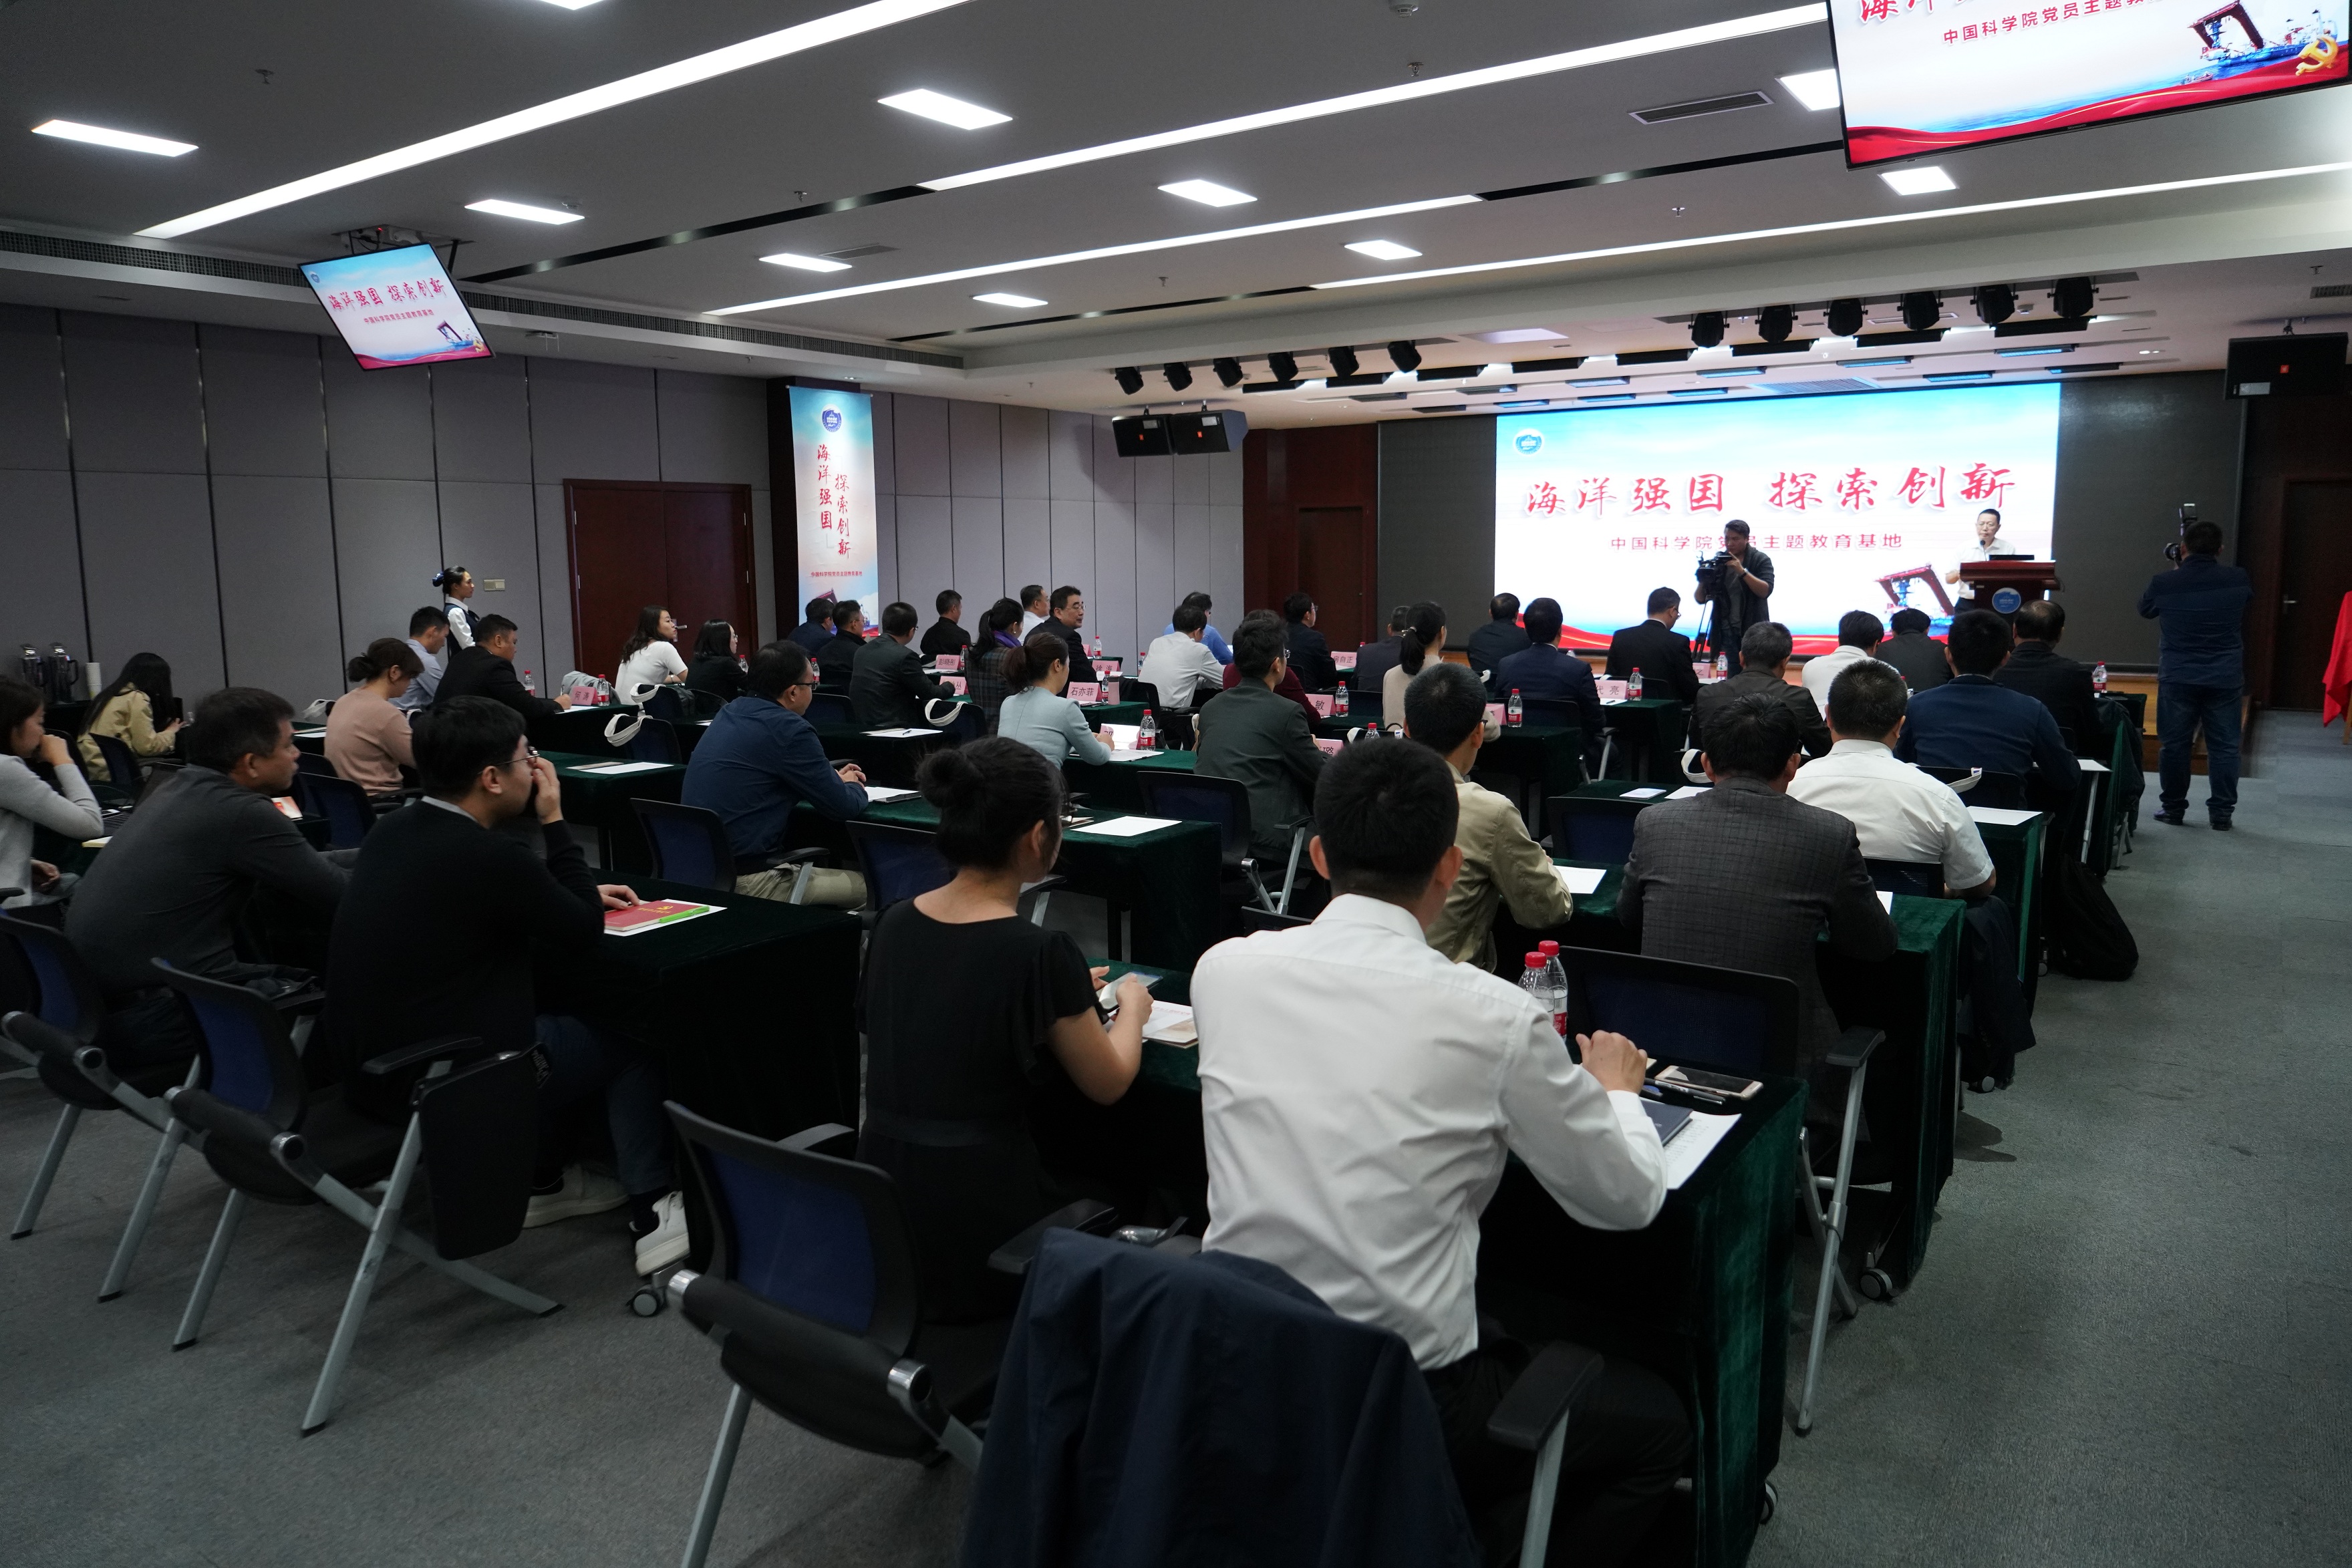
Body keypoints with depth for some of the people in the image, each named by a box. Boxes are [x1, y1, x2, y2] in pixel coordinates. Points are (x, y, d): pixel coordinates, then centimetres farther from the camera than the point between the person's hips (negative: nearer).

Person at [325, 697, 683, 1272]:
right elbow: (585, 939, -9)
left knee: (545, 1001, 30)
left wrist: (578, 894, 15)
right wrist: (554, 820, -7)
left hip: (367, 1061, 9)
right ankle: (654, 1216, 11)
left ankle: (543, 1184, 36)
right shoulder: (490, 856, -25)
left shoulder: (394, 829, 2)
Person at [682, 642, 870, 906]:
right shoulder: (789, 729, -16)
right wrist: (853, 786, 13)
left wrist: (834, 778, 28)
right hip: (745, 882, -9)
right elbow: (843, 807, -9)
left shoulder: (732, 712, 10)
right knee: (865, 886, -1)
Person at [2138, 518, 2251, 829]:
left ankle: (2173, 808, 14)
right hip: (2225, 678, 1)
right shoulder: (2238, 581, -5)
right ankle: (2222, 812, 9)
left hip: (2178, 678, -1)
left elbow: (2144, 610, 12)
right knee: (2224, 746, 7)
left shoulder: (2163, 583, -10)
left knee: (2174, 745, 8)